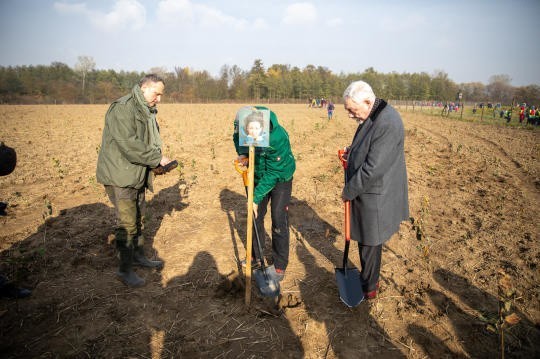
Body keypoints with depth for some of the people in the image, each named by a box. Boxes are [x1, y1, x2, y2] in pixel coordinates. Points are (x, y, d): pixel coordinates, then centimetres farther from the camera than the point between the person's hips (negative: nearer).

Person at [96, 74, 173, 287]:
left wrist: (157, 162, 4)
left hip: (137, 174, 10)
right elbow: (129, 145, -27)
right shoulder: (123, 108, -17)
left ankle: (138, 256, 35)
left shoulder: (147, 111, 14)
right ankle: (125, 269, 6)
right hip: (120, 176, -10)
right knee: (127, 222, -6)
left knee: (138, 217, 19)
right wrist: (157, 159, -22)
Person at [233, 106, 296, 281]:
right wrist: (242, 153, -16)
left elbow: (273, 173, -31)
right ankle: (256, 256, 34)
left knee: (279, 220, -8)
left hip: (280, 178, -6)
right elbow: (237, 138, 6)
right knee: (255, 217, 14)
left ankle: (280, 265, 8)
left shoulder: (278, 137, -37)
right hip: (259, 177, 6)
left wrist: (257, 197, -29)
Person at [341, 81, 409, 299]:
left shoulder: (387, 123, -26)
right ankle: (369, 279, 40)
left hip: (376, 197, -9)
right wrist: (353, 151, 4)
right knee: (365, 240, 21)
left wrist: (348, 191, -15)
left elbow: (373, 169, -26)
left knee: (370, 244, 7)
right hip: (365, 192, 9)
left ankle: (368, 289, 27)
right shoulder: (371, 116, 6)